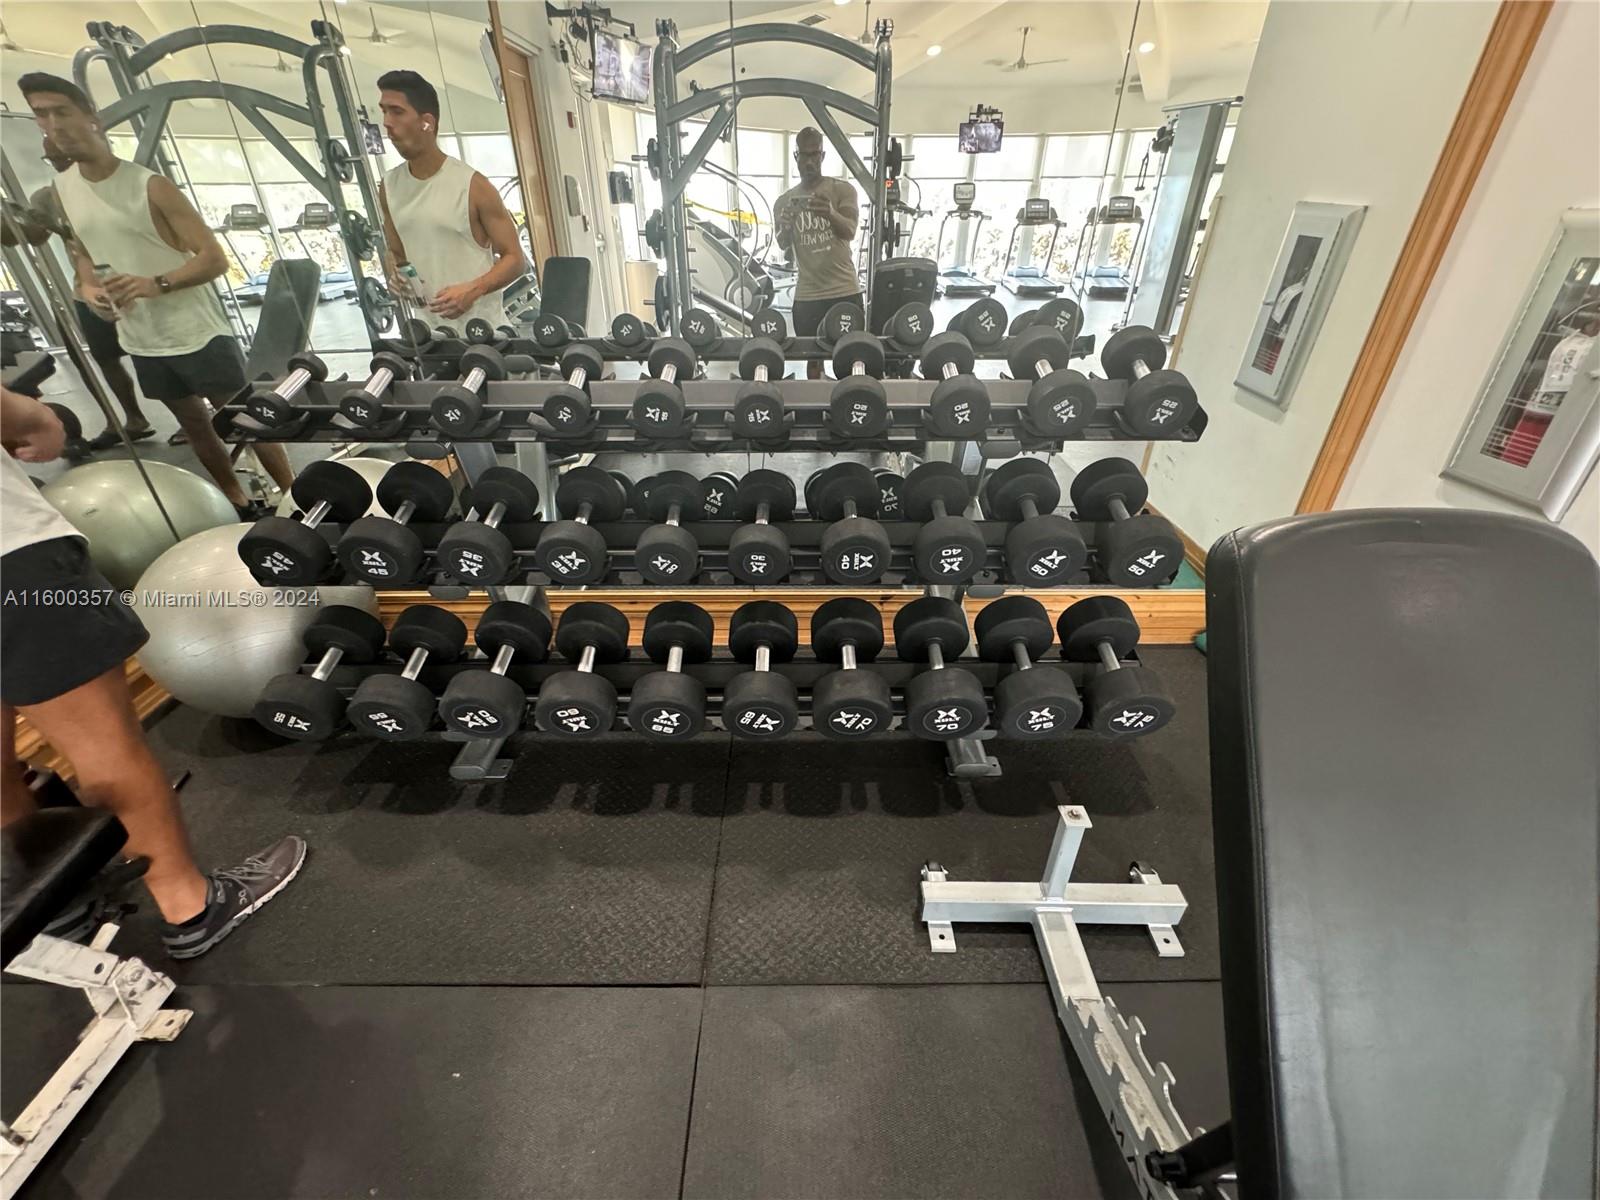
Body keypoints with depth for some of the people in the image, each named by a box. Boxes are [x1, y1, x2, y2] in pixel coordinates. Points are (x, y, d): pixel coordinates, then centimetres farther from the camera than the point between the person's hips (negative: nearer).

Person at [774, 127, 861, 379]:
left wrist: (831, 213, -34)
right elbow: (782, 244, 0)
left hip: (845, 290, -2)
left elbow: (850, 232, -12)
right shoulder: (784, 201, 10)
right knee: (813, 357, 9)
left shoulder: (842, 190, 2)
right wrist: (786, 226, -23)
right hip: (807, 294, 2)